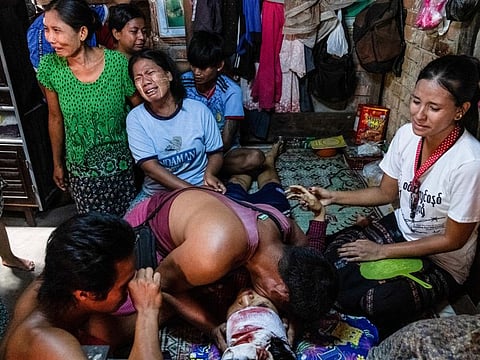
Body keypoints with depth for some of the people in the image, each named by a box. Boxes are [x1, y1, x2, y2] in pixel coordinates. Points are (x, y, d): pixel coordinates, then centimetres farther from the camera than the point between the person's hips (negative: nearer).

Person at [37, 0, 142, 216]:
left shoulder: (118, 63, -16)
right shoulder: (50, 67, -9)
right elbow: (55, 118, 4)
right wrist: (57, 164, 13)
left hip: (122, 166, -1)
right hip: (81, 172, 1)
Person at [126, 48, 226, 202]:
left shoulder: (199, 110, -2)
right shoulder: (135, 118, -3)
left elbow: (215, 153, 7)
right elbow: (150, 166, -11)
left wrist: (209, 174, -17)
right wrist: (191, 190, -21)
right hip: (155, 193, 1)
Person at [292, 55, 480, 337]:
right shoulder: (408, 134, -12)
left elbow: (453, 239, -18)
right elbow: (386, 192, 2)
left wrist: (382, 251, -16)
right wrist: (333, 197, -11)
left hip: (443, 262, -4)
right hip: (401, 228, 5)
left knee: (378, 304, -27)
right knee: (333, 253, -20)